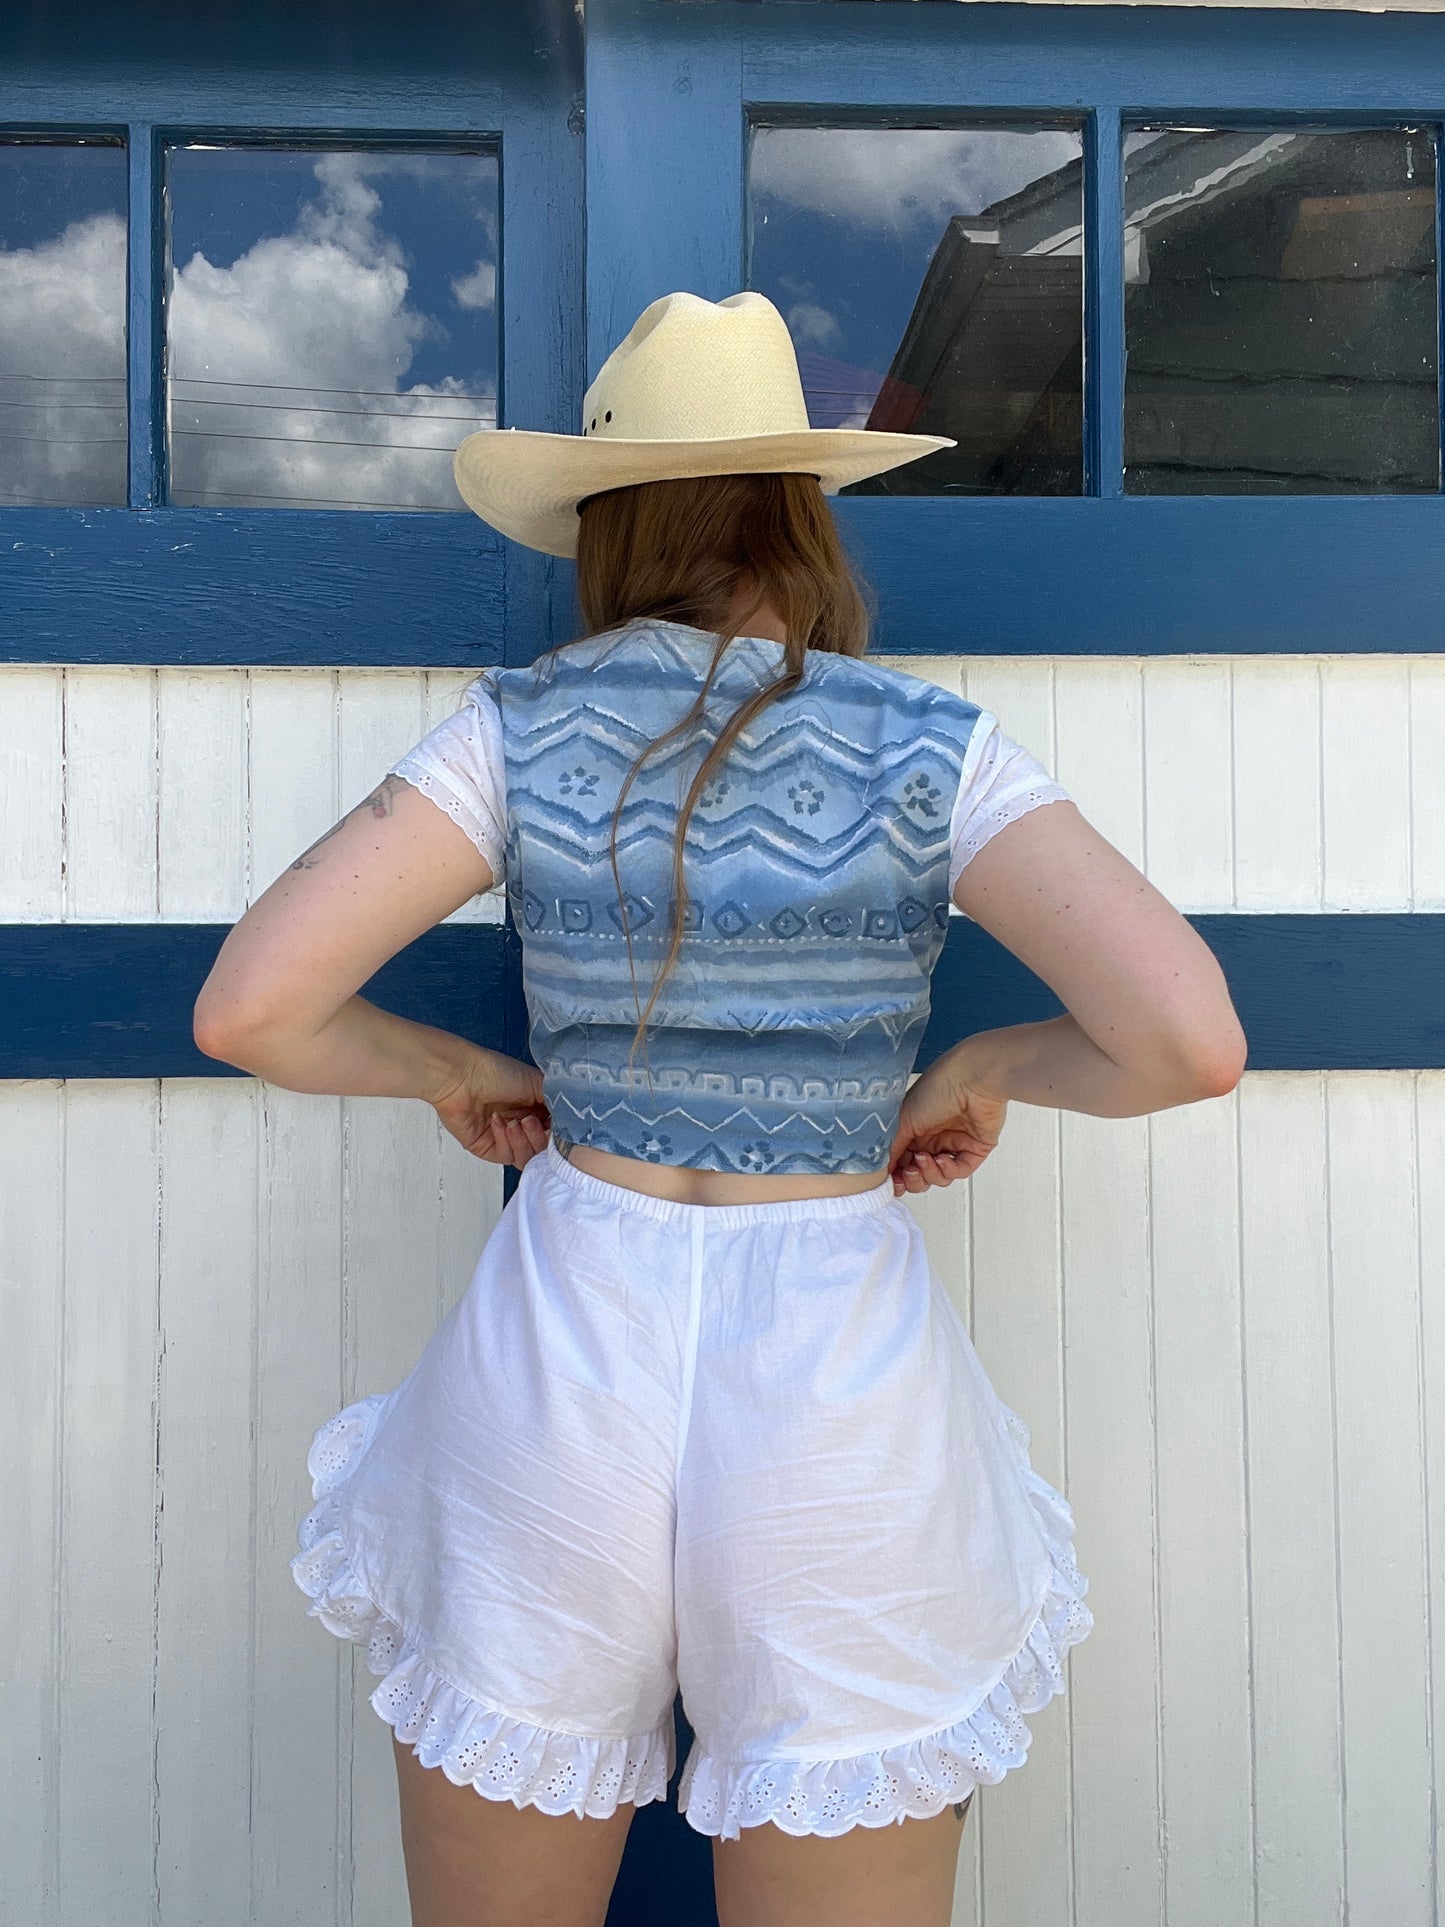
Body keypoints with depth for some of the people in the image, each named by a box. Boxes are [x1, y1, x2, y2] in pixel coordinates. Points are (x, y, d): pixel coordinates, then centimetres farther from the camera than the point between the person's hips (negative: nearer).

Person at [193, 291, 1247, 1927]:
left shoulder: (522, 731, -4)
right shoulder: (931, 752, -5)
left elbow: (247, 1009, -9)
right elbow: (1189, 1040, -14)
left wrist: (452, 1071, 7)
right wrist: (990, 1067, 3)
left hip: (561, 1354, 1)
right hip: (838, 1383, 0)